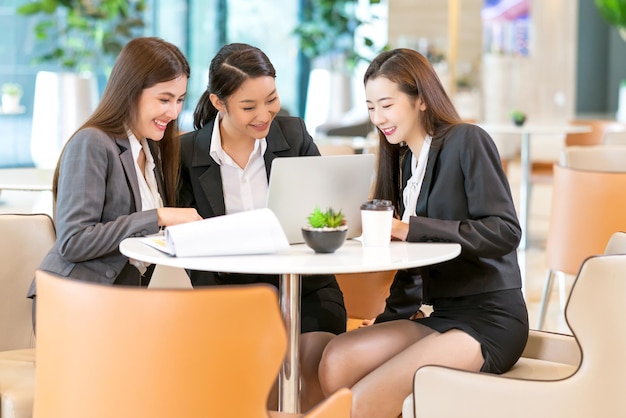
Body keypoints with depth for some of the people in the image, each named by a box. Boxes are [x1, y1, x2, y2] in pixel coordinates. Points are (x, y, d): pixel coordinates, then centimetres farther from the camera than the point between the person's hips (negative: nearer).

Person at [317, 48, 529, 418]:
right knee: (336, 360, -18)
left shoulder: (467, 141, -6)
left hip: (488, 320, -7)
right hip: (437, 314, 7)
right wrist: (389, 317, 4)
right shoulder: (402, 160, 15)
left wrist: (411, 230, -20)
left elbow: (505, 231, -16)